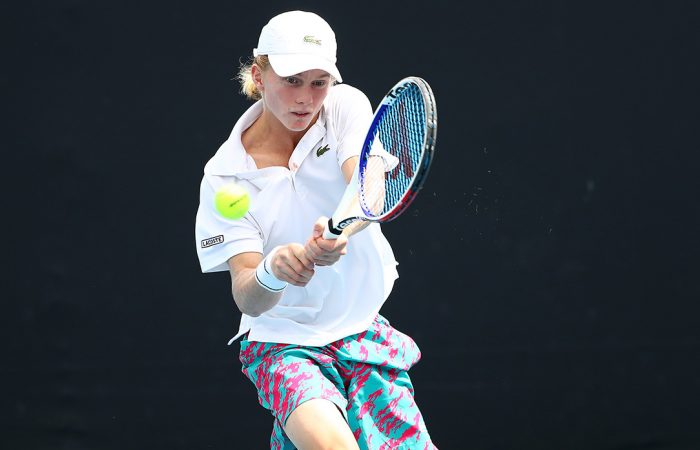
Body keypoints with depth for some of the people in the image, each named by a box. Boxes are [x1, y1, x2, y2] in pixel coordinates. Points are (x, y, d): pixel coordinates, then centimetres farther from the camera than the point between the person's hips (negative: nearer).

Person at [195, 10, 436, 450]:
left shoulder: (345, 106, -6)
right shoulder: (225, 177, -11)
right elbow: (248, 299, -19)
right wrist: (271, 272, -42)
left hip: (364, 330, 4)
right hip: (282, 343, -4)